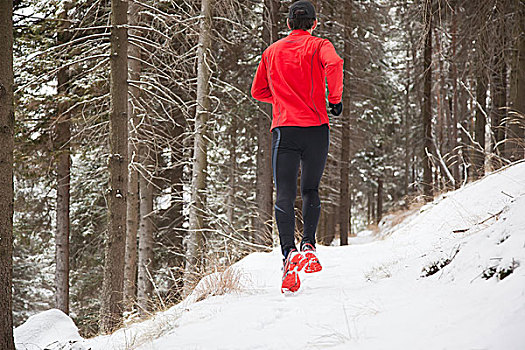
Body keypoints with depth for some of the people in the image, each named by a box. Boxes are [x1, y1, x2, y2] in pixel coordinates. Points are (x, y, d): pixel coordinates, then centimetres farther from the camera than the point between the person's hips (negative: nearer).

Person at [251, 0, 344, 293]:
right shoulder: (318, 45, 5)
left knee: (285, 196, -7)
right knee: (311, 190, 18)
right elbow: (334, 64, -18)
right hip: (316, 128, -1)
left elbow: (258, 91, 22)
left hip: (284, 128, 1)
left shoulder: (272, 51, 16)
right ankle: (309, 246, 1)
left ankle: (289, 252, -27)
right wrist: (336, 98, -6)